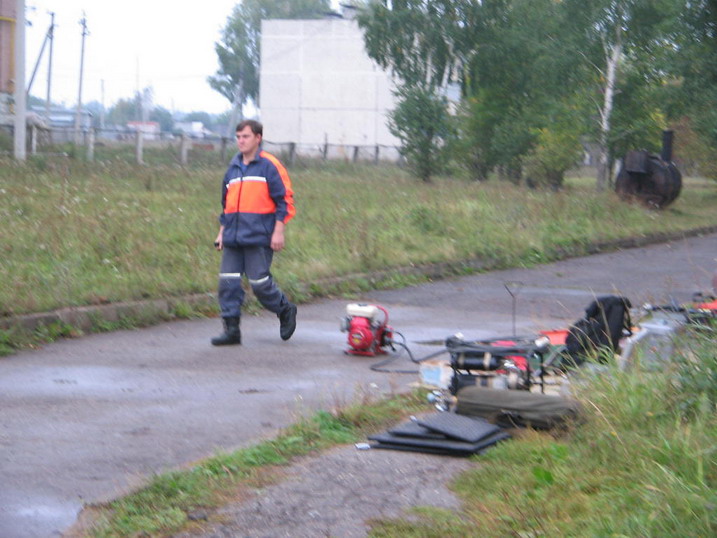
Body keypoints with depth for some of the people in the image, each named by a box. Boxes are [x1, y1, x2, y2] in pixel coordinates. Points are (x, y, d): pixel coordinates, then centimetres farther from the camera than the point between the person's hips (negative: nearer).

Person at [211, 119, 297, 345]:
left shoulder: (269, 165, -3)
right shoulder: (233, 168, 17)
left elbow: (284, 200, -5)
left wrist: (278, 231, -11)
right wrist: (222, 231, 20)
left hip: (258, 237, -6)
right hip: (233, 239, 6)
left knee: (260, 282, -6)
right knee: (228, 282, 0)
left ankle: (285, 311, 20)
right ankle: (231, 329, 6)